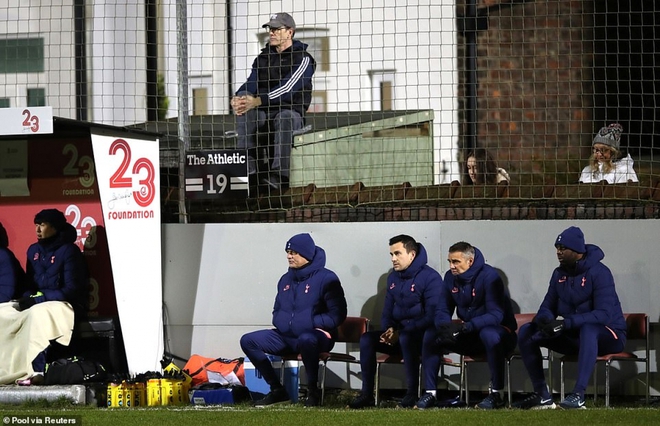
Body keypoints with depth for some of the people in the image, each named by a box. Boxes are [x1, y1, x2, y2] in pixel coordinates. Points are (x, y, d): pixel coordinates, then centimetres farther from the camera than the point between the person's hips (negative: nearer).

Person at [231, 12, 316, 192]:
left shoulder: (303, 59, -3)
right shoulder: (263, 58, 18)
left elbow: (287, 89, -20)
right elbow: (251, 84, 3)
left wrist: (257, 101, -34)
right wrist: (237, 99, -23)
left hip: (292, 112, -5)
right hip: (264, 113, 5)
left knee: (286, 117, -40)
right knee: (243, 108, -27)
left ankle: (280, 175, -48)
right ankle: (247, 168, -36)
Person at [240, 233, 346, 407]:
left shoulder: (326, 278, -7)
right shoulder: (286, 280, 14)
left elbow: (337, 315, -11)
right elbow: (277, 312, 23)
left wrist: (307, 323, -19)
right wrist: (282, 322, -2)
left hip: (315, 334, -7)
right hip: (287, 335, 7)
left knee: (306, 340, -43)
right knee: (248, 341, -8)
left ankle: (313, 391, -25)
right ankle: (277, 390, -1)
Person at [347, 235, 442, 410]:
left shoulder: (430, 277, -12)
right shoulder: (393, 277, 11)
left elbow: (432, 316, -19)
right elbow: (387, 311, 17)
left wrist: (401, 332, -23)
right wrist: (389, 330, -6)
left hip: (425, 337, -7)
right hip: (399, 334, 7)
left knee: (406, 338, -38)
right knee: (367, 339, -15)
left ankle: (412, 394, -32)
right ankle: (367, 394, -15)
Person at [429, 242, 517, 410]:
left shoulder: (489, 276, -19)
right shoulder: (451, 277, 1)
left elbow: (496, 315, -27)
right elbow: (442, 312, 1)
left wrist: (467, 326, -41)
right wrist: (446, 326, -24)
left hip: (499, 332, -6)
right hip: (470, 339, 6)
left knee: (489, 334, -40)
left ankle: (497, 394, -32)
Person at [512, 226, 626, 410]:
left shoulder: (599, 272, -18)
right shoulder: (559, 274, 5)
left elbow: (604, 314, -28)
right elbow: (547, 308, 6)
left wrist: (566, 323, -37)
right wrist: (546, 320, -22)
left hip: (607, 336, -7)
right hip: (574, 336, 7)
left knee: (588, 328, -42)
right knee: (526, 332, -9)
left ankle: (578, 395, -48)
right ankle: (542, 395, -12)